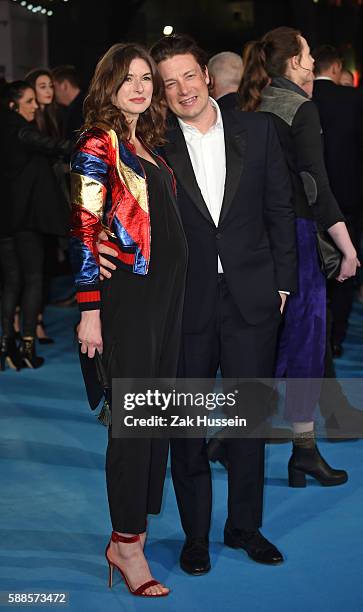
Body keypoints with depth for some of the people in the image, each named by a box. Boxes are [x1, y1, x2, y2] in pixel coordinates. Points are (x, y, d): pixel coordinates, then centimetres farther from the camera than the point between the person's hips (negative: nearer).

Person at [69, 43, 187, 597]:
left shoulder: (147, 144, 17)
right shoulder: (97, 145, -6)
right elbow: (85, 230, -12)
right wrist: (89, 310, -16)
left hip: (166, 291, 8)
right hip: (127, 293, -8)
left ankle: (133, 526, 22)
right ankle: (126, 544, 7)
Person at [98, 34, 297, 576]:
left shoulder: (256, 130, 4)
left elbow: (279, 207, 7)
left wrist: (283, 280, 4)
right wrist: (98, 241, -22)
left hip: (251, 297, 1)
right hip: (185, 301, -1)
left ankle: (244, 525, 27)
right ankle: (196, 534, 23)